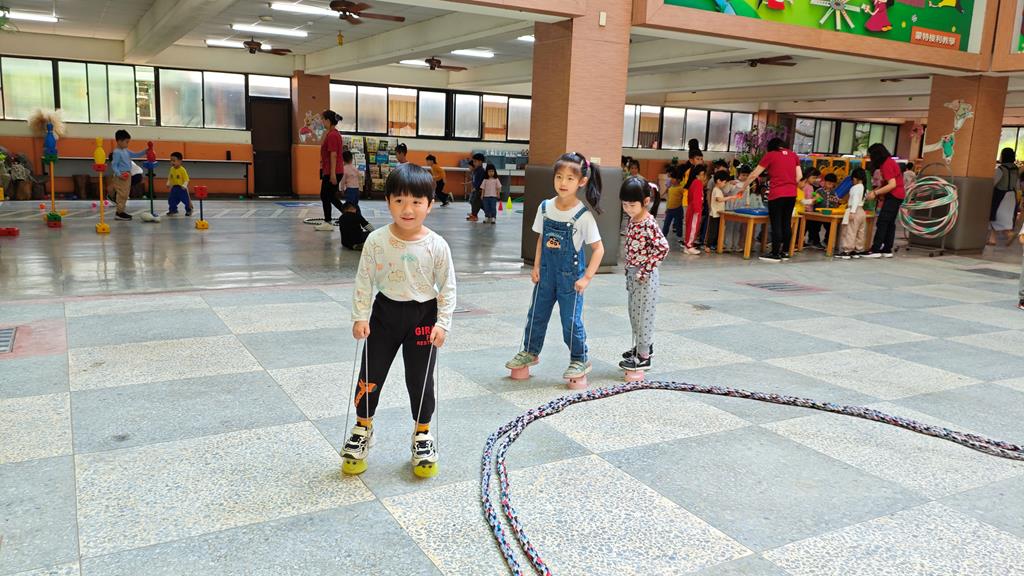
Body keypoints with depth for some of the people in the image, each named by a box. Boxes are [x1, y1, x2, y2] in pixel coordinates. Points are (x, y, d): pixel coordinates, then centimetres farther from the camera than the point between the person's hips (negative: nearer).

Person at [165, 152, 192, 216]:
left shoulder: (182, 170, -16)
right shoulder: (172, 169, 2)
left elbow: (186, 179, -16)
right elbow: (170, 178, 13)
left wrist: (184, 185, -29)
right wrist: (168, 183, -1)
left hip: (182, 188, -6)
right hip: (174, 187, 6)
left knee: (186, 200, 1)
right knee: (171, 199, 7)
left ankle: (189, 210, 22)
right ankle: (173, 210, 26)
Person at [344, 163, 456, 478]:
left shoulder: (437, 246, -13)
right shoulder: (377, 240, -12)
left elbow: (447, 287, -5)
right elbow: (364, 281, -3)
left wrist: (443, 323, -9)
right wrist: (360, 317, -7)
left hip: (423, 315, -1)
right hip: (385, 311, 1)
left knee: (420, 379, 7)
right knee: (371, 374, 10)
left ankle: (422, 434, 29)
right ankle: (362, 429, 33)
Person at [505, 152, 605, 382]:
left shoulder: (583, 215, -16)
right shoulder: (545, 207, -3)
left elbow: (598, 249, -12)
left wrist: (586, 277, -16)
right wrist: (536, 266, 3)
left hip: (570, 275, -5)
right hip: (546, 272, 5)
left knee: (571, 319, 2)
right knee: (537, 313, 16)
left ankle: (580, 360, 22)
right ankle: (530, 352, 36)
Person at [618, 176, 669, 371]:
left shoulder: (649, 224, -21)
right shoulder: (633, 220, 5)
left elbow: (663, 247, -27)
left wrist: (645, 270, -22)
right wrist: (629, 269, 12)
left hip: (644, 276, -9)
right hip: (632, 273, 9)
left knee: (644, 314, 1)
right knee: (634, 312, 20)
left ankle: (644, 357, 11)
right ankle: (643, 346, 36)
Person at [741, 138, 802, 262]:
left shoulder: (770, 155, 2)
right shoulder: (793, 155, 14)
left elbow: (754, 174, 2)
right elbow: (799, 176, 9)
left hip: (777, 194, -5)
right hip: (792, 194, 5)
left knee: (776, 224, -2)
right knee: (786, 223, 11)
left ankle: (775, 253, 1)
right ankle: (784, 252, 16)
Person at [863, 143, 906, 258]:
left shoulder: (886, 164, -16)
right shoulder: (889, 161, 13)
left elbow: (892, 184, -22)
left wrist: (875, 193, -21)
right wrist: (875, 191, 4)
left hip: (893, 196, -10)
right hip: (896, 196, 10)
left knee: (882, 223, -11)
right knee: (890, 223, 10)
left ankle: (876, 250, -12)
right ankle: (887, 250, 12)